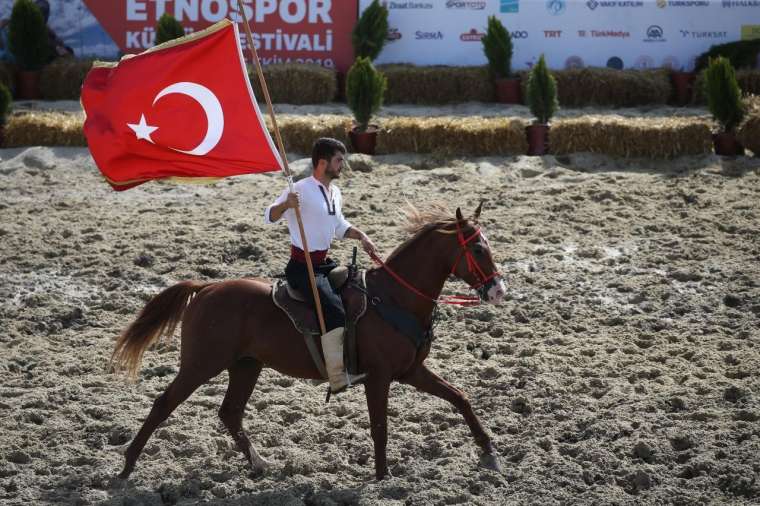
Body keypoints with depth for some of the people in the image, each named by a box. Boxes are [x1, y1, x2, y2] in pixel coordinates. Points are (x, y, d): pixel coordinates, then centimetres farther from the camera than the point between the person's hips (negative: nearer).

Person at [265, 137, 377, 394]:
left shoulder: (335, 192, 12)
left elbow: (340, 226, 25)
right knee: (334, 309, -23)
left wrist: (361, 236, 7)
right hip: (302, 266, -9)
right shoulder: (302, 190, -14)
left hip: (323, 263, 9)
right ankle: (338, 378, -26)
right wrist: (286, 205, -40)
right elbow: (270, 216, -19)